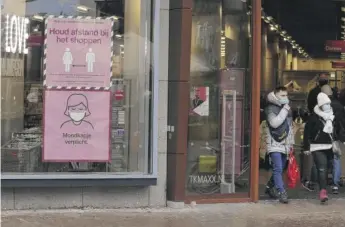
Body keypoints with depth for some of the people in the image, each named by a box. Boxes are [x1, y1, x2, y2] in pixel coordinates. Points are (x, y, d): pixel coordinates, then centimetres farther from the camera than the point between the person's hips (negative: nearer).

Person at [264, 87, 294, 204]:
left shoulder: (287, 109, 16)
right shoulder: (271, 109, -6)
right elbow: (274, 123, -22)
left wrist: (291, 142, 23)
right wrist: (284, 111, -18)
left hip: (285, 145, 7)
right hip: (274, 144, -7)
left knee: (280, 169, 12)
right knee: (278, 169, -15)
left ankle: (270, 187, 29)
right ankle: (281, 193, -18)